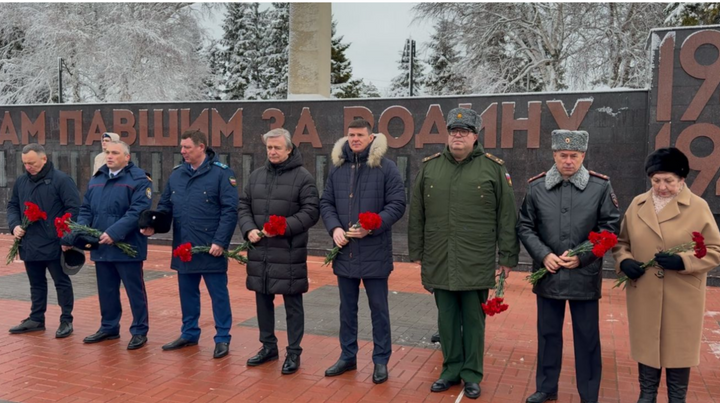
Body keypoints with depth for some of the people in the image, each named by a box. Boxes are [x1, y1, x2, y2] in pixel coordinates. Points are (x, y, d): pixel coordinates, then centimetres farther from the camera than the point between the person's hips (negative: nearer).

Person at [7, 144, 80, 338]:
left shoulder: (61, 180, -10)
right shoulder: (21, 181, 10)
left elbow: (74, 208, -13)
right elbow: (12, 206, 19)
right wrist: (15, 225, 1)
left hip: (54, 244, -6)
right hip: (30, 244, 6)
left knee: (62, 283, 4)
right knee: (36, 284, 18)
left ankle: (66, 321, 12)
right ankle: (36, 319, 29)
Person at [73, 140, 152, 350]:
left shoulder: (138, 179, -8)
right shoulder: (96, 179, 14)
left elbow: (137, 212, -18)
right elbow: (86, 211, 14)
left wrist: (114, 233, -26)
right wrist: (76, 235, 0)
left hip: (127, 247, -6)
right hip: (101, 247, 7)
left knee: (135, 290, 3)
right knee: (106, 291, 16)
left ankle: (139, 331, 13)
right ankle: (109, 327, 31)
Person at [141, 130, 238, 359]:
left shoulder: (221, 173, -8)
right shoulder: (176, 174, 10)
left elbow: (229, 210, -13)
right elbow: (165, 206, 16)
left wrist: (220, 241, -19)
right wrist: (153, 225, -3)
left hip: (211, 248, -6)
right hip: (183, 247, 6)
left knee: (218, 294, 4)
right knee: (187, 293, 16)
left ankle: (223, 339, 14)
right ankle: (189, 334, 31)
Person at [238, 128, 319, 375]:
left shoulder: (303, 177, -4)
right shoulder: (256, 176, 13)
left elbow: (311, 212, -10)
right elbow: (244, 206, 13)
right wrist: (249, 229, -5)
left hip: (289, 253, -5)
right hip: (259, 252, 6)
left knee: (293, 304, 4)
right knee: (263, 301, 15)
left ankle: (293, 352, 17)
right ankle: (268, 346, 31)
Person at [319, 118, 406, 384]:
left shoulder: (386, 167, -6)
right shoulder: (338, 167, 7)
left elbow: (397, 205, -9)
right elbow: (326, 203, 10)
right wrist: (334, 228, -8)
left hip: (374, 252, -4)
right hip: (345, 251, 4)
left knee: (378, 308, 8)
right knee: (347, 308, 16)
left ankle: (381, 360, 22)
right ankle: (348, 356, 31)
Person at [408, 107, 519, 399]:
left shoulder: (493, 168, -2)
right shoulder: (429, 167, 6)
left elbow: (507, 216, -1)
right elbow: (417, 214, 10)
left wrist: (507, 257, -2)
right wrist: (417, 252, 10)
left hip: (476, 263, -2)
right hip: (439, 262, 3)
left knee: (473, 320, 9)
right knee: (447, 319, 13)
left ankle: (472, 374, 24)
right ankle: (451, 369, 29)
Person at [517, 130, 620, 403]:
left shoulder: (601, 186, -1)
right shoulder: (536, 187, 1)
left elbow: (610, 227, -1)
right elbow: (524, 227, 4)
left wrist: (582, 256, -12)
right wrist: (543, 255, -11)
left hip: (585, 276, -1)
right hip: (547, 274, 2)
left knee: (587, 338, 9)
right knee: (548, 334, 14)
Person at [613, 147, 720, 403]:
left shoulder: (699, 207, -6)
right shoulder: (637, 205, 3)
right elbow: (621, 242, 11)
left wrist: (682, 261, -21)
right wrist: (624, 261, -9)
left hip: (682, 298, -2)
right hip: (644, 295, 3)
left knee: (678, 351, 11)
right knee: (647, 348, 15)